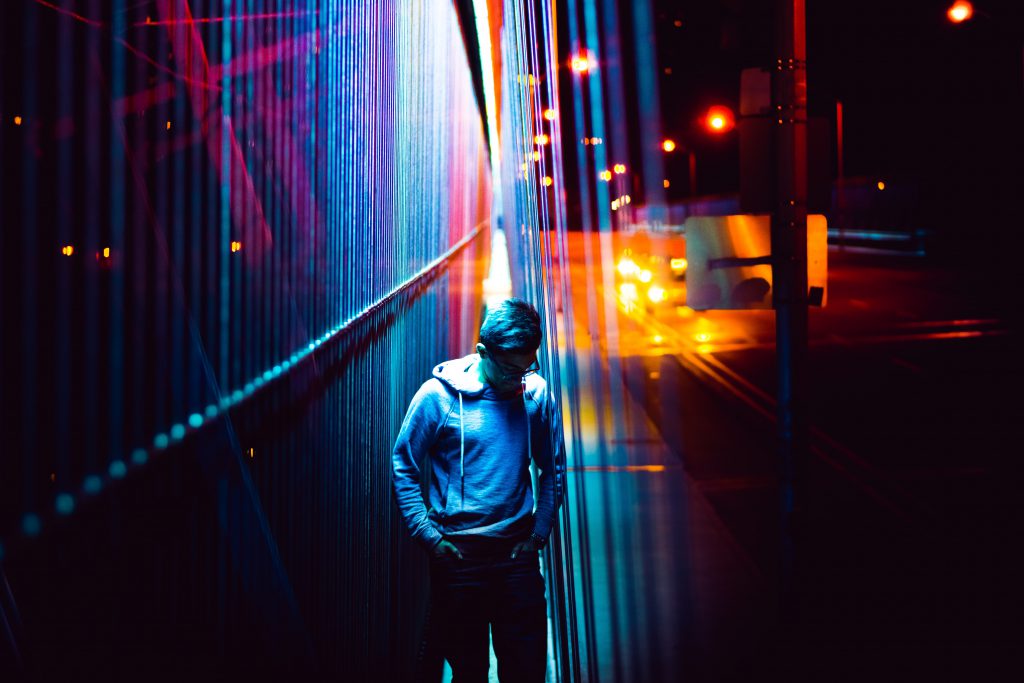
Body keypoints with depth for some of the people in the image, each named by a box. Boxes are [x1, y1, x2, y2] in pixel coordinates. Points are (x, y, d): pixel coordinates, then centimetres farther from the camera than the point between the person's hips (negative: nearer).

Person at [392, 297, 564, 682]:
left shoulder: (537, 393, -1)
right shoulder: (438, 395, -9)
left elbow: (552, 469, 9)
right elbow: (404, 468, -3)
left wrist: (539, 532, 2)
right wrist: (429, 536, -7)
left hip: (518, 552, 2)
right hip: (457, 553, -2)